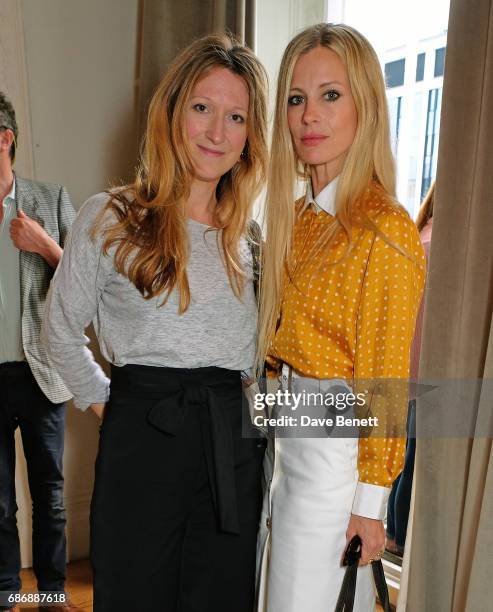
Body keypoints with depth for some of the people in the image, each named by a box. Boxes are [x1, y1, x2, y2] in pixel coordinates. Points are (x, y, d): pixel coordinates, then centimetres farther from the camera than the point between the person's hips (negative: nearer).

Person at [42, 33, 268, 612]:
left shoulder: (249, 235, 8)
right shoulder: (109, 218, -4)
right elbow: (61, 330, 5)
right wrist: (106, 403, 2)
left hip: (234, 448, 4)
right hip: (141, 439, -3)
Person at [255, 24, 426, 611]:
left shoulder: (386, 230, -19)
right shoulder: (297, 216, 5)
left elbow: (385, 382, -16)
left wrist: (370, 501, -11)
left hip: (334, 447, -8)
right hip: (284, 436, 8)